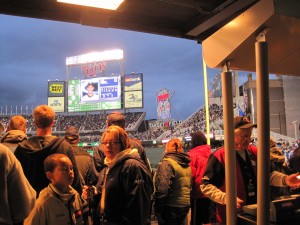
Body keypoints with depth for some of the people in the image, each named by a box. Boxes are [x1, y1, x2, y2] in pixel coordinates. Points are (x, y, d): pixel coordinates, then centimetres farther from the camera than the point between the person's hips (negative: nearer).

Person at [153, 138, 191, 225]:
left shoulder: (167, 163, -18)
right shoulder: (187, 164, 8)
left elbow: (162, 189, -25)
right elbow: (190, 184, 15)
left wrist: (158, 208, -15)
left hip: (171, 207, -7)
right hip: (185, 205, 8)